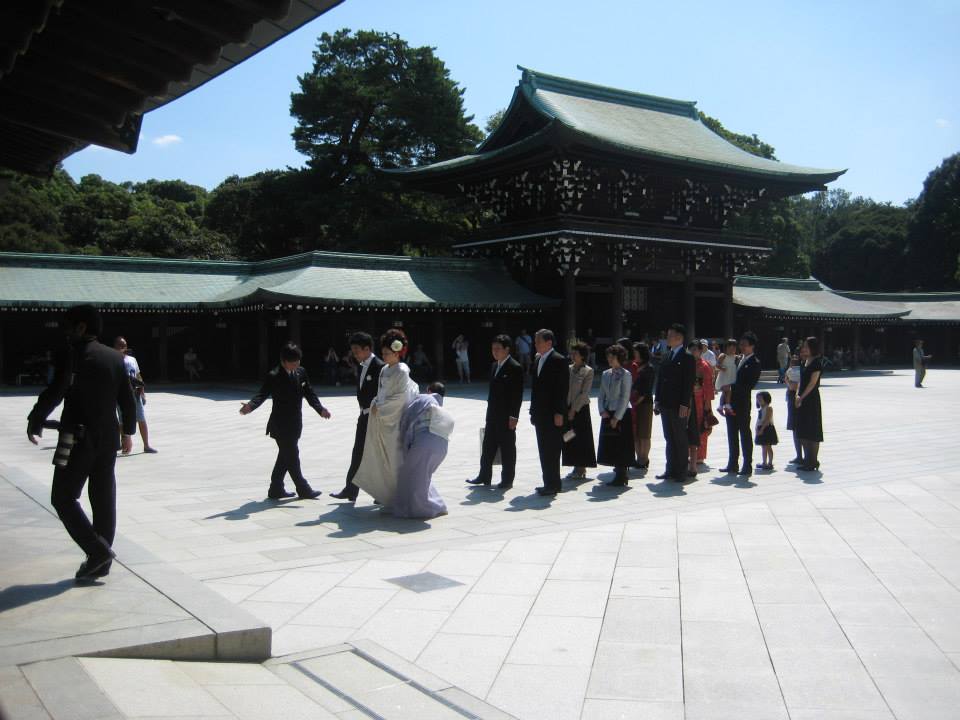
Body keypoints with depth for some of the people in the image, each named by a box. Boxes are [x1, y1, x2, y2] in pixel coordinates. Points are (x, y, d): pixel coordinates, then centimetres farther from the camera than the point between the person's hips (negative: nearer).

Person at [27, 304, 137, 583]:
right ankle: (99, 562, 15)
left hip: (78, 438, -7)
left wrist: (34, 422, -3)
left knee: (63, 498, 2)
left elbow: (54, 393, -17)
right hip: (108, 438, 7)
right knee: (104, 500, 10)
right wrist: (128, 431, 25)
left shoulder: (72, 355, -10)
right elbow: (128, 399, 14)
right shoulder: (114, 357, 10)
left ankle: (98, 550, -9)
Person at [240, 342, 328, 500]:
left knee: (285, 457, 13)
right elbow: (262, 394, -14)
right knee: (292, 457, -1)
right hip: (281, 425, -7)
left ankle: (276, 490, 23)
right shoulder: (273, 376, -12)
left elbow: (309, 393, 8)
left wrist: (320, 409, -5)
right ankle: (303, 490, 8)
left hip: (294, 424, 7)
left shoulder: (301, 372, 6)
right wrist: (250, 405, -33)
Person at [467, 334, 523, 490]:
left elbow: (518, 394, -15)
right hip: (493, 415, 8)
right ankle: (484, 477, 21)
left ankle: (507, 480, 11)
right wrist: (489, 414, 16)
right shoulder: (494, 366, 13)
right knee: (488, 447, 12)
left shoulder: (515, 368, -12)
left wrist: (513, 416, -18)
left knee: (507, 449, 2)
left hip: (507, 416, -8)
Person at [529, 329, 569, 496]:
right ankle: (550, 483, 18)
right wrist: (533, 411, 15)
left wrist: (559, 413, -17)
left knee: (551, 450, -5)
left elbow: (563, 388, -14)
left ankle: (552, 485, 0)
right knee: (544, 450, 11)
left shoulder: (559, 360, -9)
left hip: (553, 415, -8)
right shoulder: (538, 360, 16)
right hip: (540, 414, 8)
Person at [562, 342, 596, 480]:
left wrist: (574, 409, -14)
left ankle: (581, 469, 6)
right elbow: (564, 388, 10)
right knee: (569, 439, 6)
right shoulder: (568, 369, 9)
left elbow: (584, 393, -11)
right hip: (568, 407, 6)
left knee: (581, 438, -1)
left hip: (581, 408, -6)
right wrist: (565, 407, 1)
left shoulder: (588, 371, -7)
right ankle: (576, 467, 16)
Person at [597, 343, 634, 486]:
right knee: (609, 446, 6)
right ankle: (619, 473, 15)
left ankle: (621, 478, 2)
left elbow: (625, 398, -11)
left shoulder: (625, 374, -7)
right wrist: (602, 411, -3)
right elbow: (601, 395, 12)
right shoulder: (605, 374, 11)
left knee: (621, 447, -3)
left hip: (622, 415, -6)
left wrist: (617, 417, -14)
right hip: (608, 415, 6)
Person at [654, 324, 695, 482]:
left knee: (680, 439, 1)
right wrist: (657, 400, 10)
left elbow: (689, 383, -13)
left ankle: (681, 472, 9)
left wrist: (685, 405, -17)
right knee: (669, 439, 12)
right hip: (665, 404, 7)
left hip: (679, 406, -7)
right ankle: (671, 470, 19)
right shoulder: (667, 356, 14)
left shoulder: (687, 357, -8)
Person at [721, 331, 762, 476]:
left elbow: (750, 384, -15)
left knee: (745, 434, -2)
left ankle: (747, 466, 4)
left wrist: (732, 388, -18)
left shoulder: (755, 363, -7)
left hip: (742, 404, -8)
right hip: (731, 402, 8)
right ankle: (732, 464, 19)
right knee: (732, 434, 11)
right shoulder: (738, 360, 16)